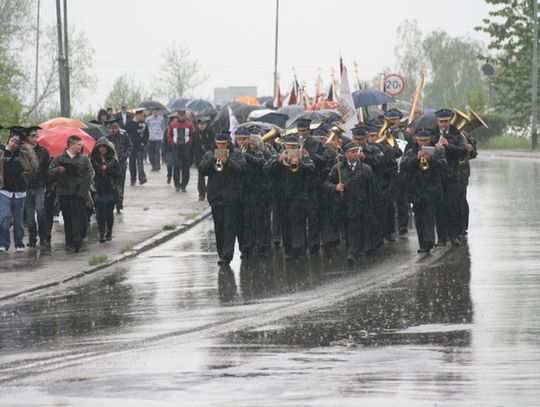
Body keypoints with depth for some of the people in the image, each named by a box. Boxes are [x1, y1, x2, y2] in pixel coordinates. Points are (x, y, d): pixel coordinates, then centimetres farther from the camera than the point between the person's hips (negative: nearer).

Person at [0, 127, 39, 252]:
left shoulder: (23, 154, 5)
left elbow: (34, 166, -8)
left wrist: (28, 149, -7)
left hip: (19, 192, 2)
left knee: (18, 220, 10)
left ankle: (19, 244, 19)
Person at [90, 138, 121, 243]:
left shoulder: (113, 160, 6)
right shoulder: (93, 160, 3)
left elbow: (118, 173, 1)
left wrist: (107, 169, -10)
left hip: (110, 190, 1)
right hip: (98, 190, -1)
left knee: (109, 212, 8)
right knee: (100, 213, -8)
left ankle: (109, 232, 22)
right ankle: (102, 234, -7)